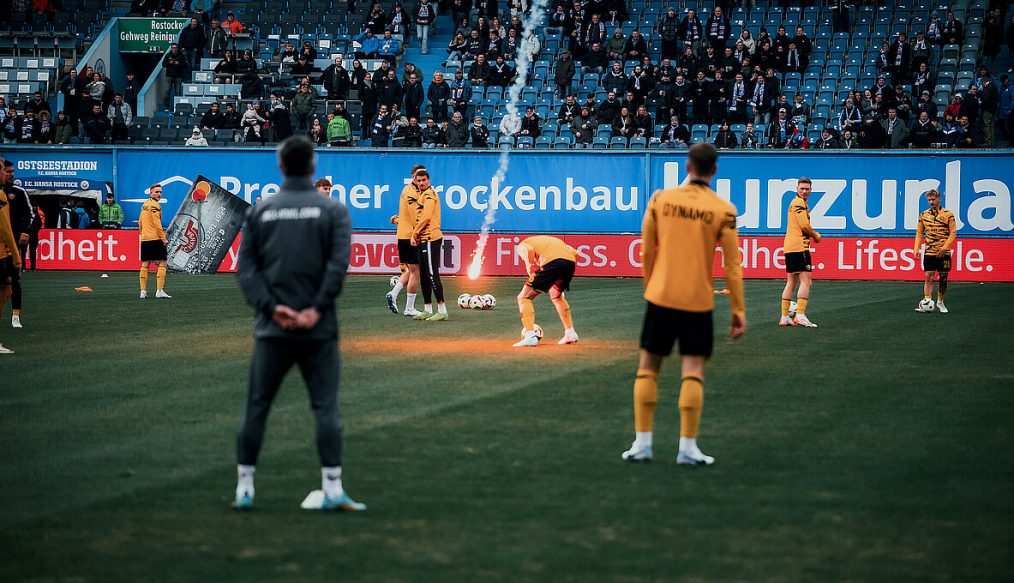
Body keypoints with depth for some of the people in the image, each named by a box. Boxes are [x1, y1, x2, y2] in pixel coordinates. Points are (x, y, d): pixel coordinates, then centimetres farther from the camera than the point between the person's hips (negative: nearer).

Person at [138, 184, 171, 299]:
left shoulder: (144, 205, 15)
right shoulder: (154, 205, -11)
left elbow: (140, 223, 22)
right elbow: (157, 224, -16)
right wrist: (163, 238, -11)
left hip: (144, 239, 9)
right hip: (155, 238, -9)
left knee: (145, 265, 9)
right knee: (162, 264, -5)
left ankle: (143, 291, 8)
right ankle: (159, 291, -12)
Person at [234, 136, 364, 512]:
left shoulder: (259, 212, 7)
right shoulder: (333, 210, 0)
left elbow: (246, 268, -1)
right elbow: (339, 262, -12)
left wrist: (271, 307, -7)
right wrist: (318, 309, -11)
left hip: (272, 328, 2)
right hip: (318, 330, -2)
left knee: (256, 407, 8)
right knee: (326, 408, 0)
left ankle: (244, 489, 9)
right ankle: (333, 491, -5)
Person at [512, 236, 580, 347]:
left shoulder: (522, 245, 22)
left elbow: (529, 250, -5)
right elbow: (575, 253, 25)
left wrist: (530, 270, 1)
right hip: (570, 262, 6)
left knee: (523, 298, 4)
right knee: (556, 296, 34)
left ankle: (530, 336, -11)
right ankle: (570, 333, 36)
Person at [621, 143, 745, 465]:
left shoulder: (660, 200, -1)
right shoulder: (723, 211, -6)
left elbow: (647, 250, 6)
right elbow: (732, 265, -6)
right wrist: (739, 311, 0)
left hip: (660, 297, 1)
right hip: (699, 302, -1)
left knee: (648, 367, 11)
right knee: (693, 372, 3)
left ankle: (642, 442, 9)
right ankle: (688, 447, -1)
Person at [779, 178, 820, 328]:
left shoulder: (795, 203, 22)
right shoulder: (799, 203, -9)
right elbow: (804, 225, -16)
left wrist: (811, 235, 11)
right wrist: (816, 236, 0)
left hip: (789, 247, 10)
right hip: (799, 247, -10)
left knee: (791, 282, 12)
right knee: (806, 281, -11)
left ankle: (785, 317, 13)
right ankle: (800, 315, -19)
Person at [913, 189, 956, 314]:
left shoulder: (948, 214, -3)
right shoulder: (924, 215, 6)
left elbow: (953, 233, -5)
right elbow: (919, 233, 10)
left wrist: (944, 248, -15)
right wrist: (916, 249, -2)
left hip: (943, 252, -1)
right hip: (929, 252, 1)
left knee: (943, 278, 5)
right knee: (928, 277, -7)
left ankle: (940, 302, 21)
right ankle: (927, 302, -10)